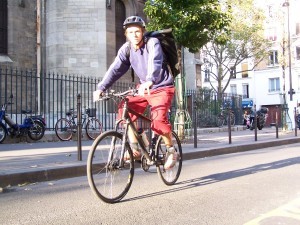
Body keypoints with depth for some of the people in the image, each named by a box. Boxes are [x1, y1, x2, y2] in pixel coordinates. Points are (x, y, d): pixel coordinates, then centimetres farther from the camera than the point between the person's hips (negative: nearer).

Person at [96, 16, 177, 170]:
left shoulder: (153, 43, -19)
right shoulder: (126, 49, -5)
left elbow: (155, 63, -36)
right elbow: (115, 69, -12)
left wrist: (149, 82, -55)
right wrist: (101, 88, -24)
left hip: (162, 87, -5)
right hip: (143, 88, 6)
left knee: (158, 119, -24)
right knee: (126, 109, -14)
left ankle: (171, 151, 0)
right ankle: (134, 149, -4)